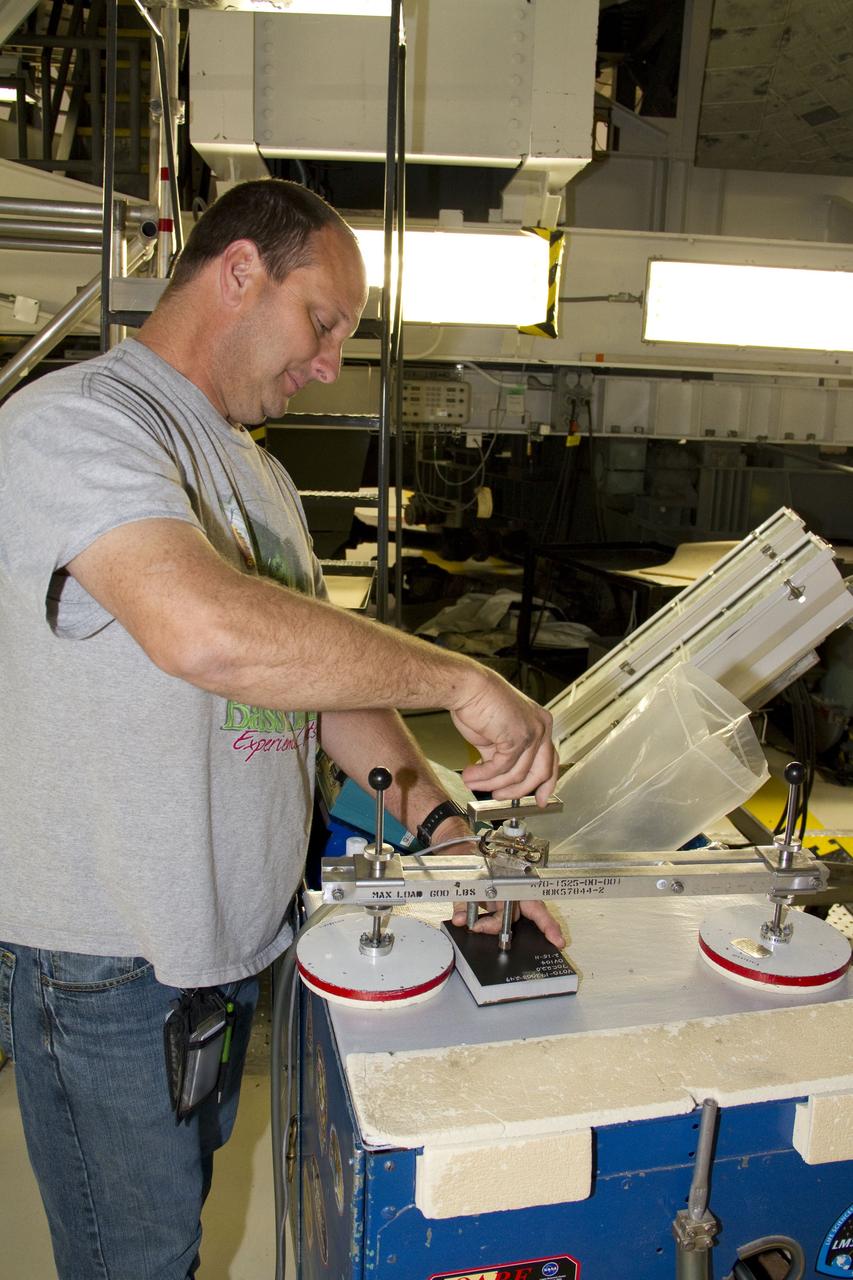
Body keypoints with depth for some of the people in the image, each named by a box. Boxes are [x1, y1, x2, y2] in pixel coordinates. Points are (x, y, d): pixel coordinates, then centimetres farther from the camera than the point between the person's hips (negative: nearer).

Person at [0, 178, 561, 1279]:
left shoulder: (260, 475, 11)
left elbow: (317, 670, 10)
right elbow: (207, 631, -39)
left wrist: (443, 825, -2)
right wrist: (461, 680, -29)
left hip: (232, 937, 8)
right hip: (109, 969, -8)